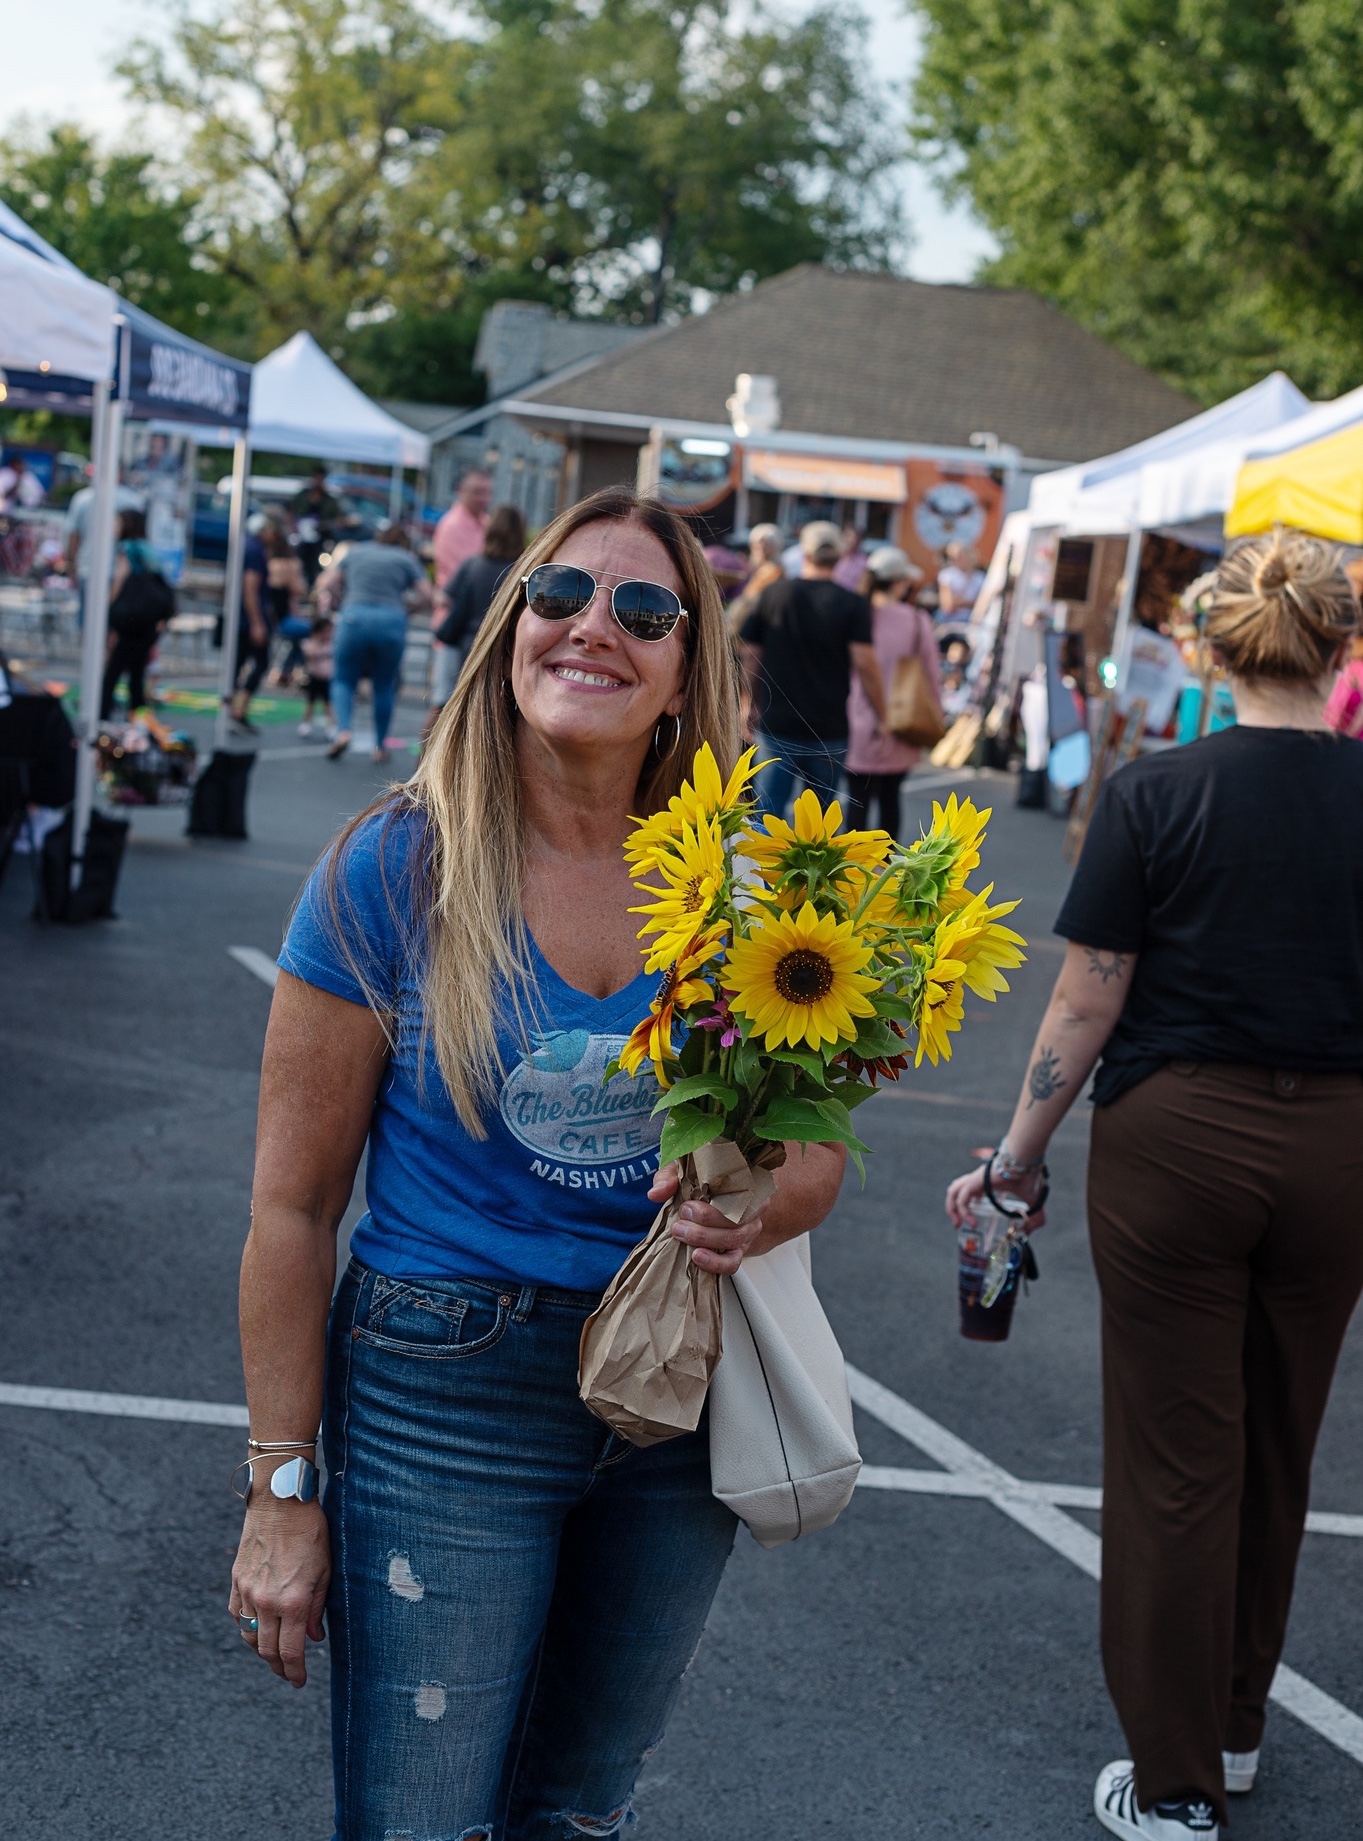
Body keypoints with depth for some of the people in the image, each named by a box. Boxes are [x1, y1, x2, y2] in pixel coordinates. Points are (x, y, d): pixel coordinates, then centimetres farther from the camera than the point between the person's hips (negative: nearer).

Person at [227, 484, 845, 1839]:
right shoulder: (395, 869, -10)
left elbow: (819, 1148, 7)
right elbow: (293, 1203, -7)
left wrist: (767, 1205, -17)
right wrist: (282, 1488, -7)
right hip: (446, 1403, -3)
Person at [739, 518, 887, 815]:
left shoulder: (772, 595, 0)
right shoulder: (853, 605, -6)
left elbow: (751, 657, 5)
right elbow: (864, 664, -13)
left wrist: (752, 704, 17)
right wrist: (880, 715, -4)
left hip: (778, 725, 0)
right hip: (829, 729, 0)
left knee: (769, 810, 1)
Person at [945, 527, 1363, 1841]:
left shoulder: (1154, 794, -11)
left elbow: (1086, 1004, -10)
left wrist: (1019, 1156, 2)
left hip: (1174, 1140, -3)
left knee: (1176, 1459, 7)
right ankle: (1235, 1726, 38)